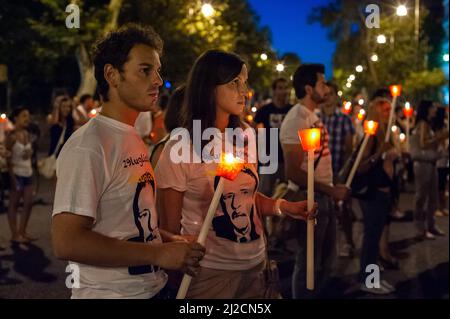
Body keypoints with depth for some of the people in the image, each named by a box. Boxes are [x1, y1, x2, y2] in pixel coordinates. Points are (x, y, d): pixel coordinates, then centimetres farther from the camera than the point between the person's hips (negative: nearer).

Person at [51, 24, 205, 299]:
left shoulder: (133, 139, 9)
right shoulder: (87, 147, -18)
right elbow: (67, 242, -24)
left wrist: (171, 241, 1)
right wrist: (159, 253, -21)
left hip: (153, 287, 8)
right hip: (109, 292, -8)